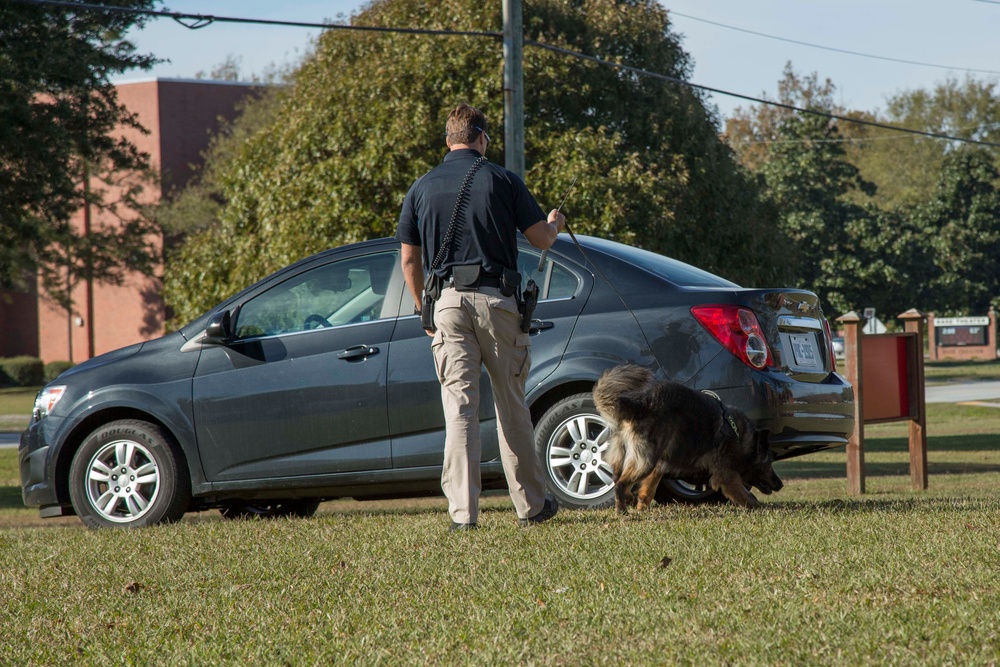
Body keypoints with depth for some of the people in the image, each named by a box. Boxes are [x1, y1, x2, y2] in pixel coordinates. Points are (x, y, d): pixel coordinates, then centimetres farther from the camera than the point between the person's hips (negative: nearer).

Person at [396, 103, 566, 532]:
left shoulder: (423, 187, 8)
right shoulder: (501, 181, 0)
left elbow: (409, 259, 10)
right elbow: (541, 239, 5)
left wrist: (424, 309, 21)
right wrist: (555, 224, 28)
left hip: (447, 301, 1)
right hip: (496, 298, -1)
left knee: (459, 406, -1)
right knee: (511, 403, 9)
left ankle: (463, 511, -8)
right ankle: (531, 504, 17)